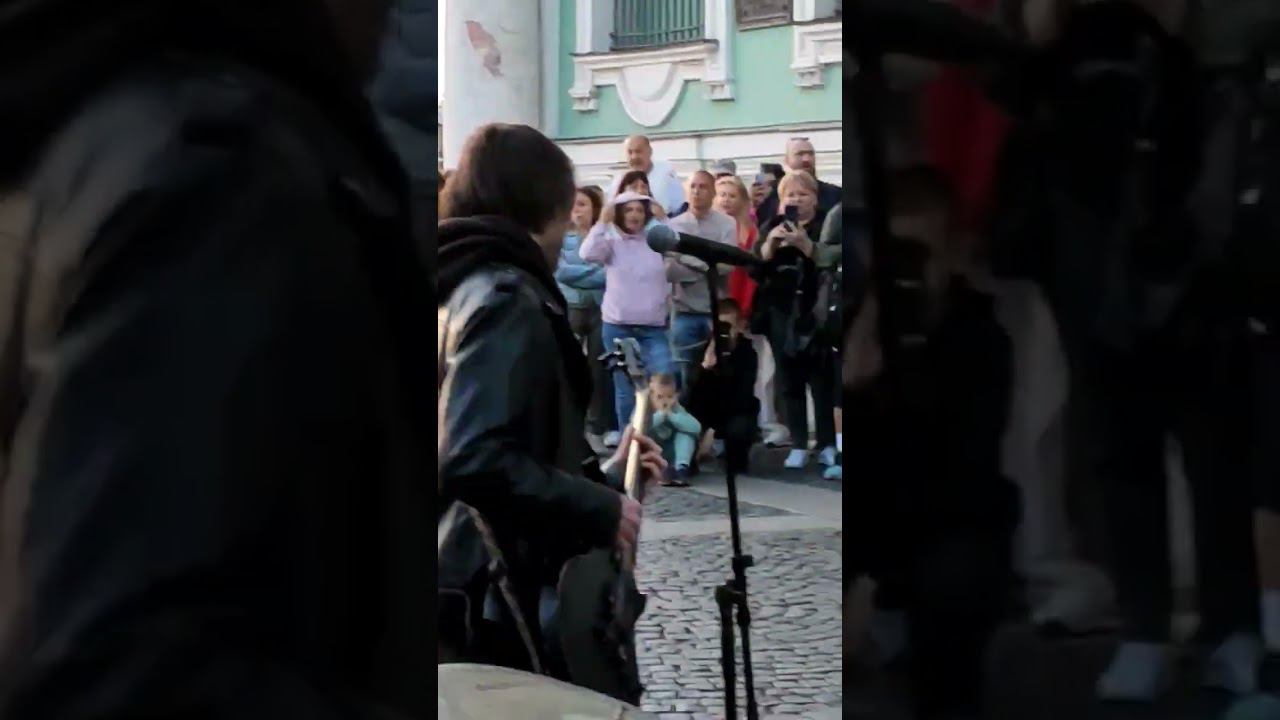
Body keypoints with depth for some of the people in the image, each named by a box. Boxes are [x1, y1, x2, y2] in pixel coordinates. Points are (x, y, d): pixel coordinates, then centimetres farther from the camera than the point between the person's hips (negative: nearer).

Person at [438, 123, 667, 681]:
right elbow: (474, 462, -28)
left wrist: (602, 477, 21)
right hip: (505, 604, -10)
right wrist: (600, 508, -18)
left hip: (481, 592, 10)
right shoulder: (507, 298, -15)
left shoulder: (466, 289, 16)